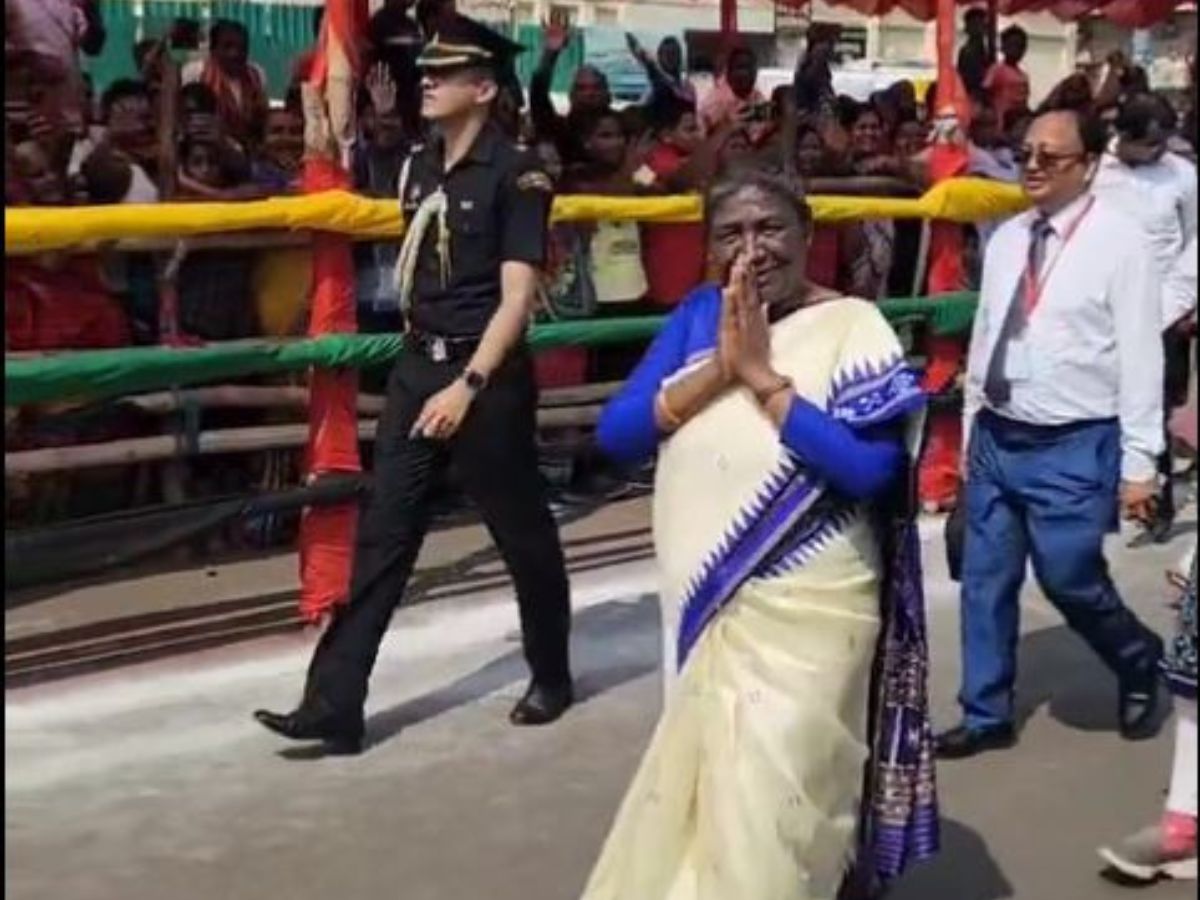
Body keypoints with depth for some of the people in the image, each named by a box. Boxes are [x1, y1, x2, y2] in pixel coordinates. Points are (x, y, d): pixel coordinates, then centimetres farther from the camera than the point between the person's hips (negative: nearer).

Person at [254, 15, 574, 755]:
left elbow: (517, 296, -16)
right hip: (417, 367, 6)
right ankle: (334, 706, 2)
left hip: (488, 372, -6)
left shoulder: (516, 174, -11)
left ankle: (552, 678, 28)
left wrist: (469, 384, -22)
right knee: (382, 535, 2)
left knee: (522, 532, 8)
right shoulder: (420, 167, 10)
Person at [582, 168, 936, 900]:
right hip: (702, 600, 5)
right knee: (703, 780, 17)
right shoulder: (697, 314, 4)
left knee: (772, 799, -1)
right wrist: (716, 369, -16)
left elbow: (871, 469, -22)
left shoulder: (851, 326, -10)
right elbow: (615, 435, -4)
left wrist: (763, 374, -21)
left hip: (806, 611, -5)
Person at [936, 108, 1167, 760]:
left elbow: (1139, 357, -11)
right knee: (985, 581, 10)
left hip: (1073, 446, -6)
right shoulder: (1006, 238, 8)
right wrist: (971, 428, 15)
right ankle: (986, 715, 25)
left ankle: (1139, 662, 28)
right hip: (996, 438, 6)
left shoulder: (1118, 241, -9)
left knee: (1070, 580, -3)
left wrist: (1138, 462, -12)